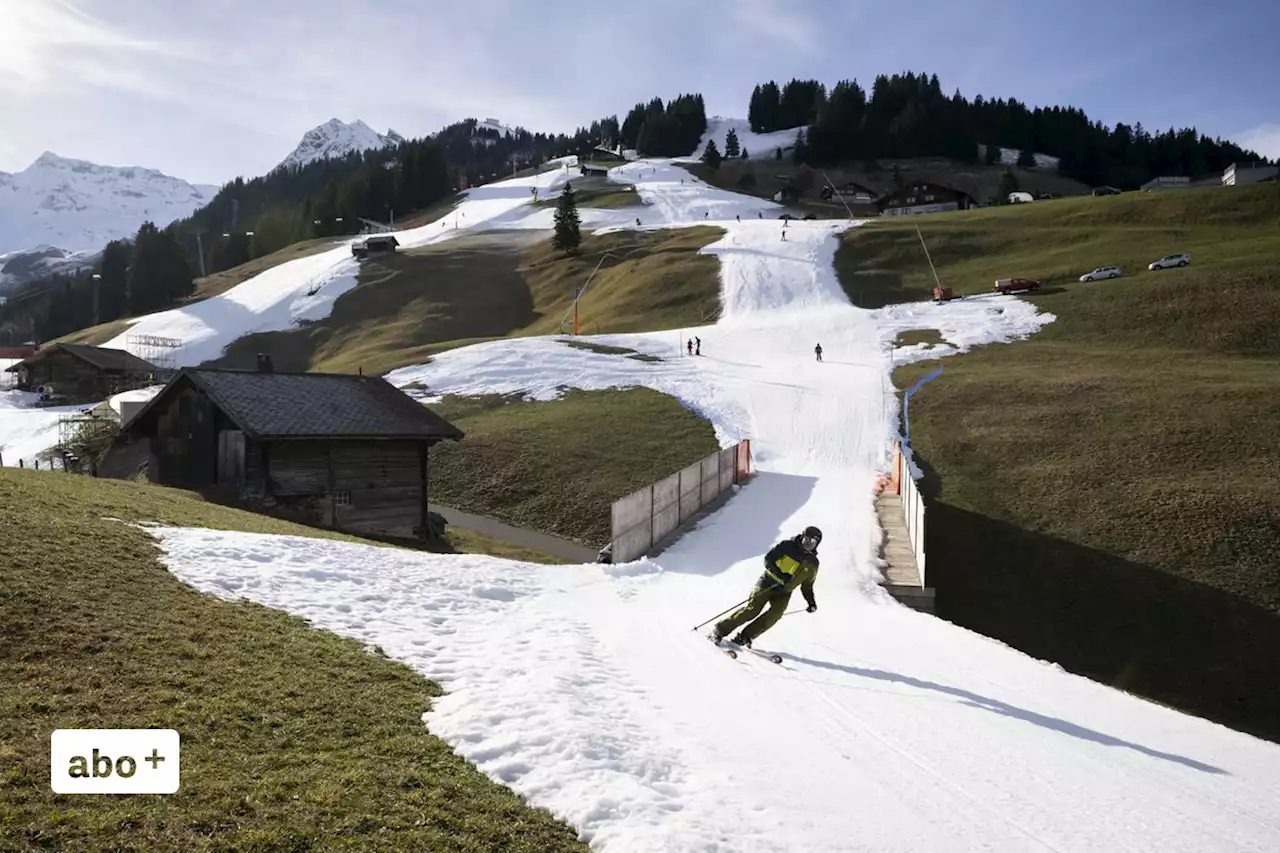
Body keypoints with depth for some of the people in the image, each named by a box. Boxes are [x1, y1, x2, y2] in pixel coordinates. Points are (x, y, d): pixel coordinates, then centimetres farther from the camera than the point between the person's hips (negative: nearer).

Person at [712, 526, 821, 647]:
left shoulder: (812, 564, 6)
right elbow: (768, 560, -13)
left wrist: (811, 602, 3)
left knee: (774, 614, -22)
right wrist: (781, 575, -26)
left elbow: (807, 586, 17)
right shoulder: (787, 546, -8)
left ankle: (744, 637, -15)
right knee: (752, 609, -17)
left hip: (784, 593, 4)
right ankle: (720, 630, -7)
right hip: (768, 583, -4)